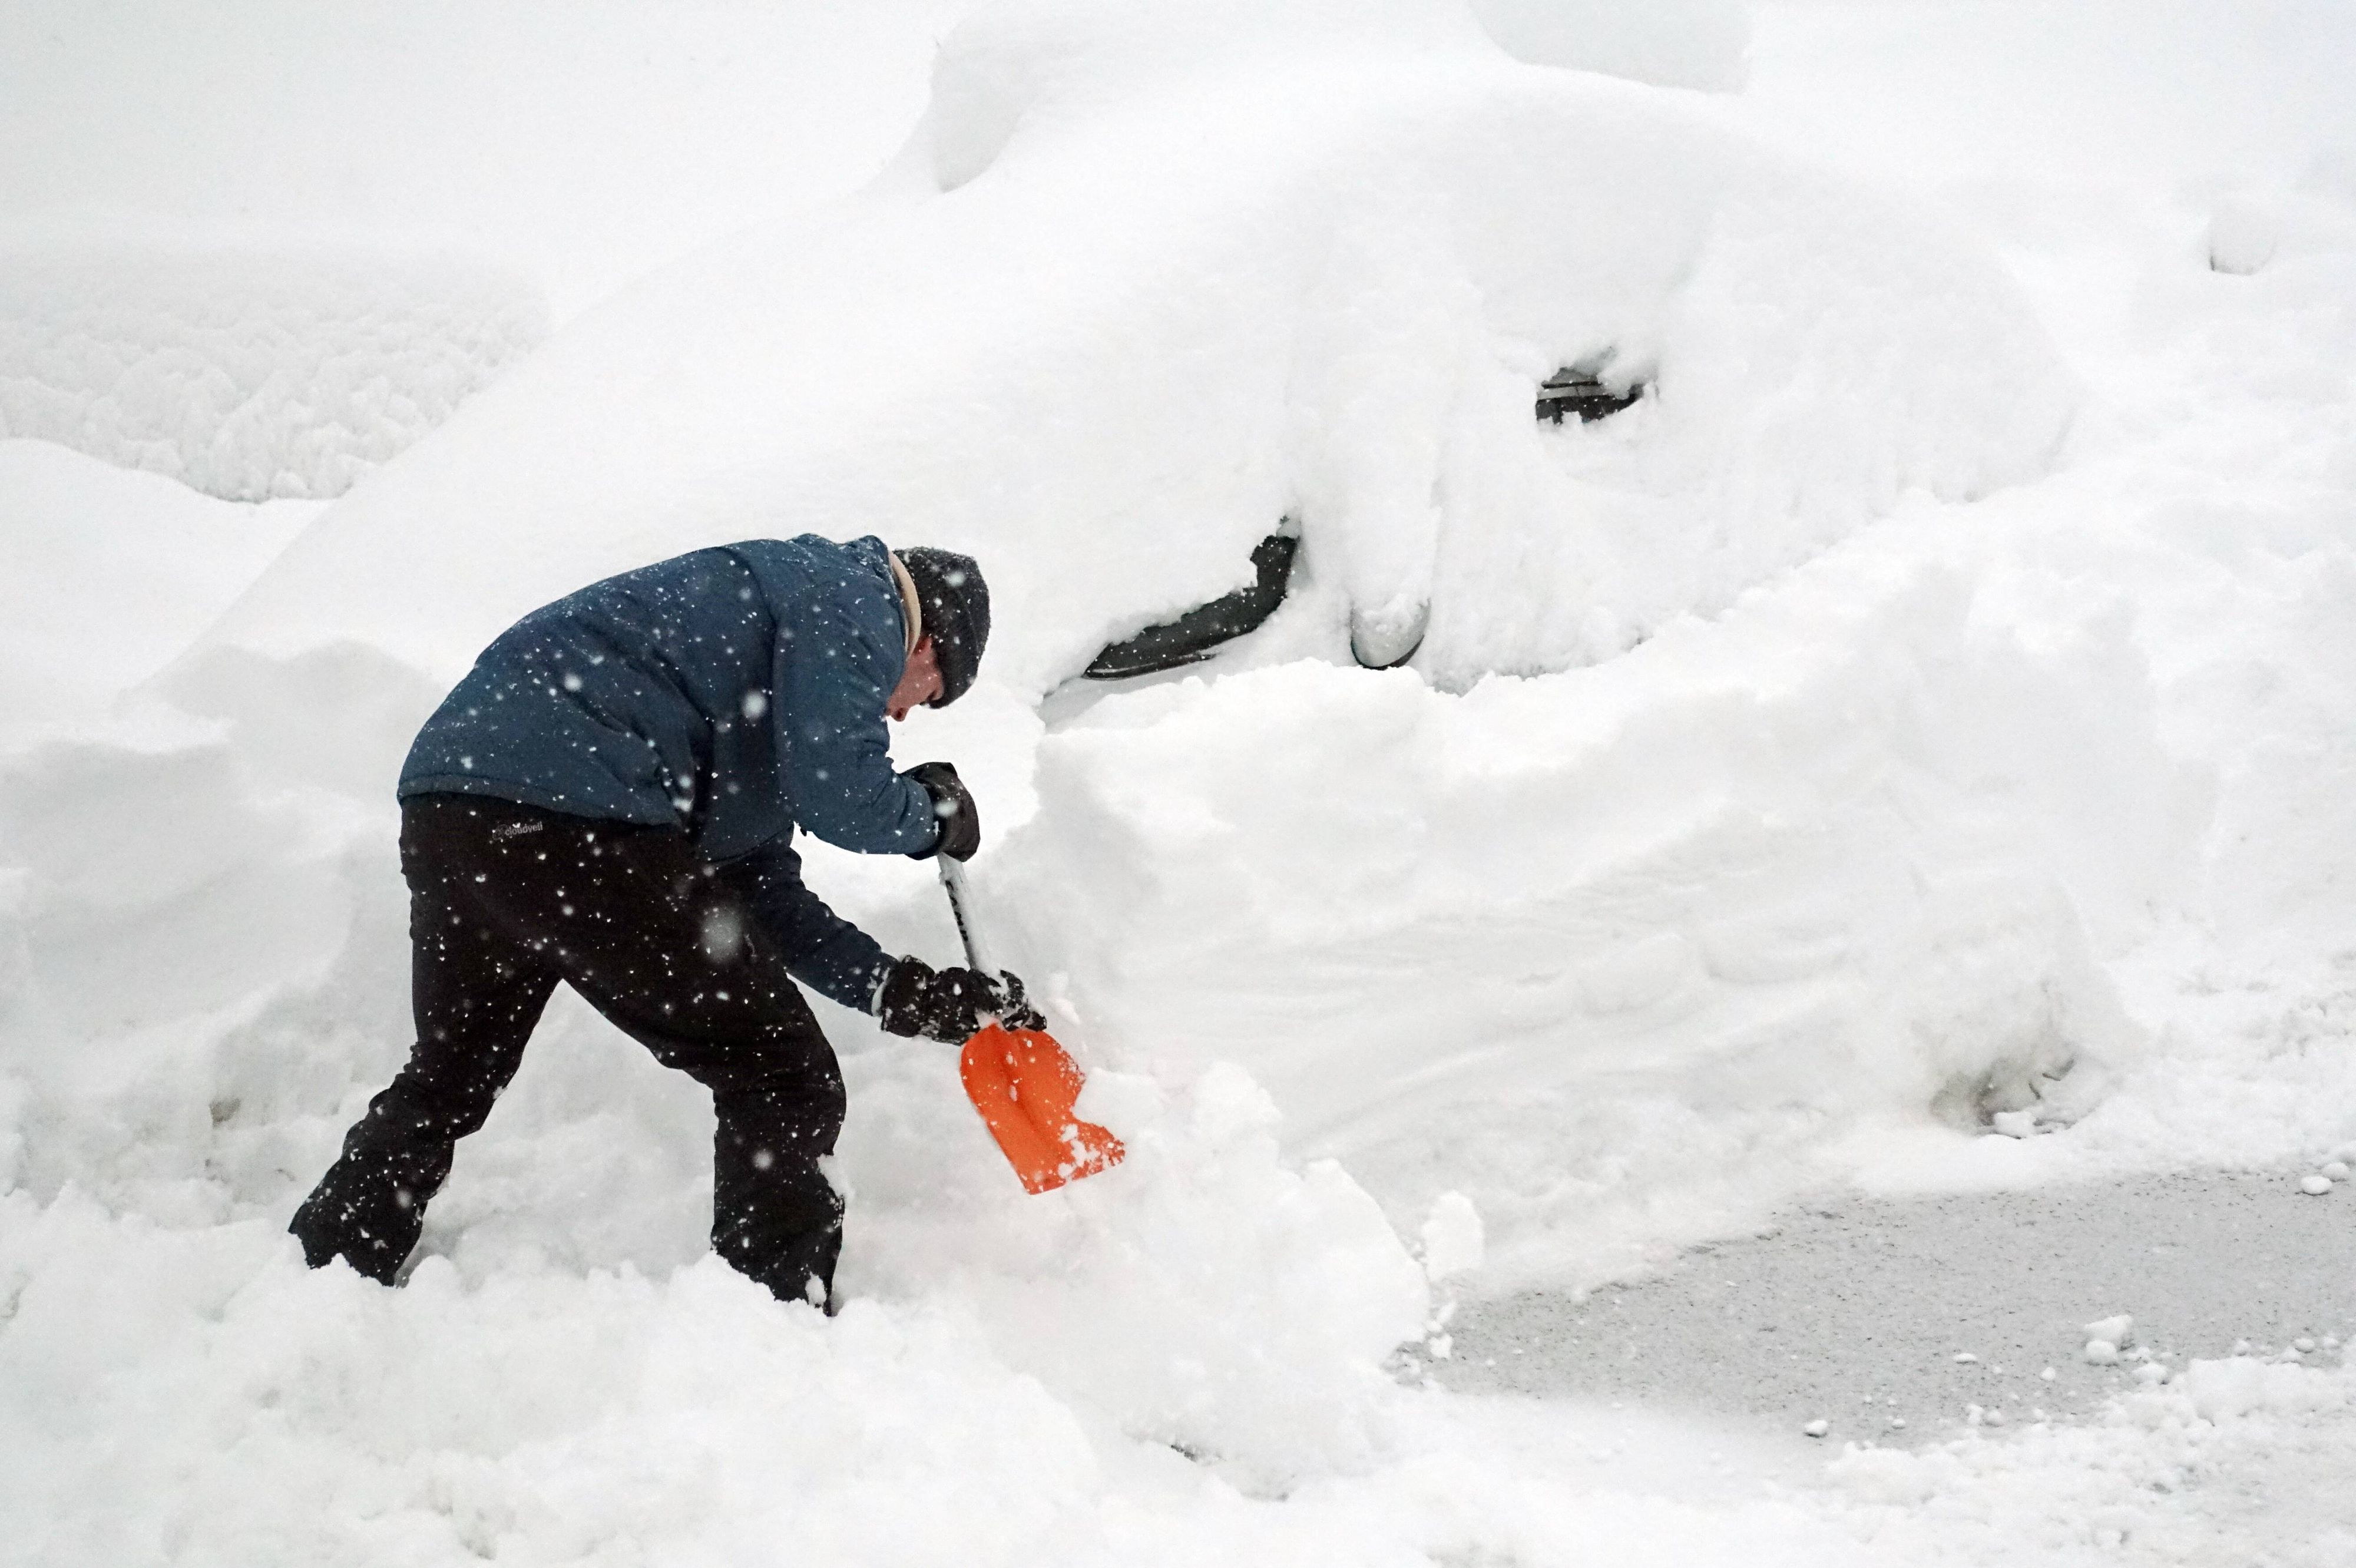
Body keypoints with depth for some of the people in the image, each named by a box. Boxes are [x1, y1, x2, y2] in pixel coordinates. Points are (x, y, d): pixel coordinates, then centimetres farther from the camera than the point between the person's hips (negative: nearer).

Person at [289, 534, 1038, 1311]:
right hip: (567, 810, -10)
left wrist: (907, 992, 23)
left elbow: (762, 895, 29)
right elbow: (843, 799, -9)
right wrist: (930, 817, 13)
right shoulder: (850, 596, 6)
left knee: (447, 1081, 31)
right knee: (786, 1085, -1)